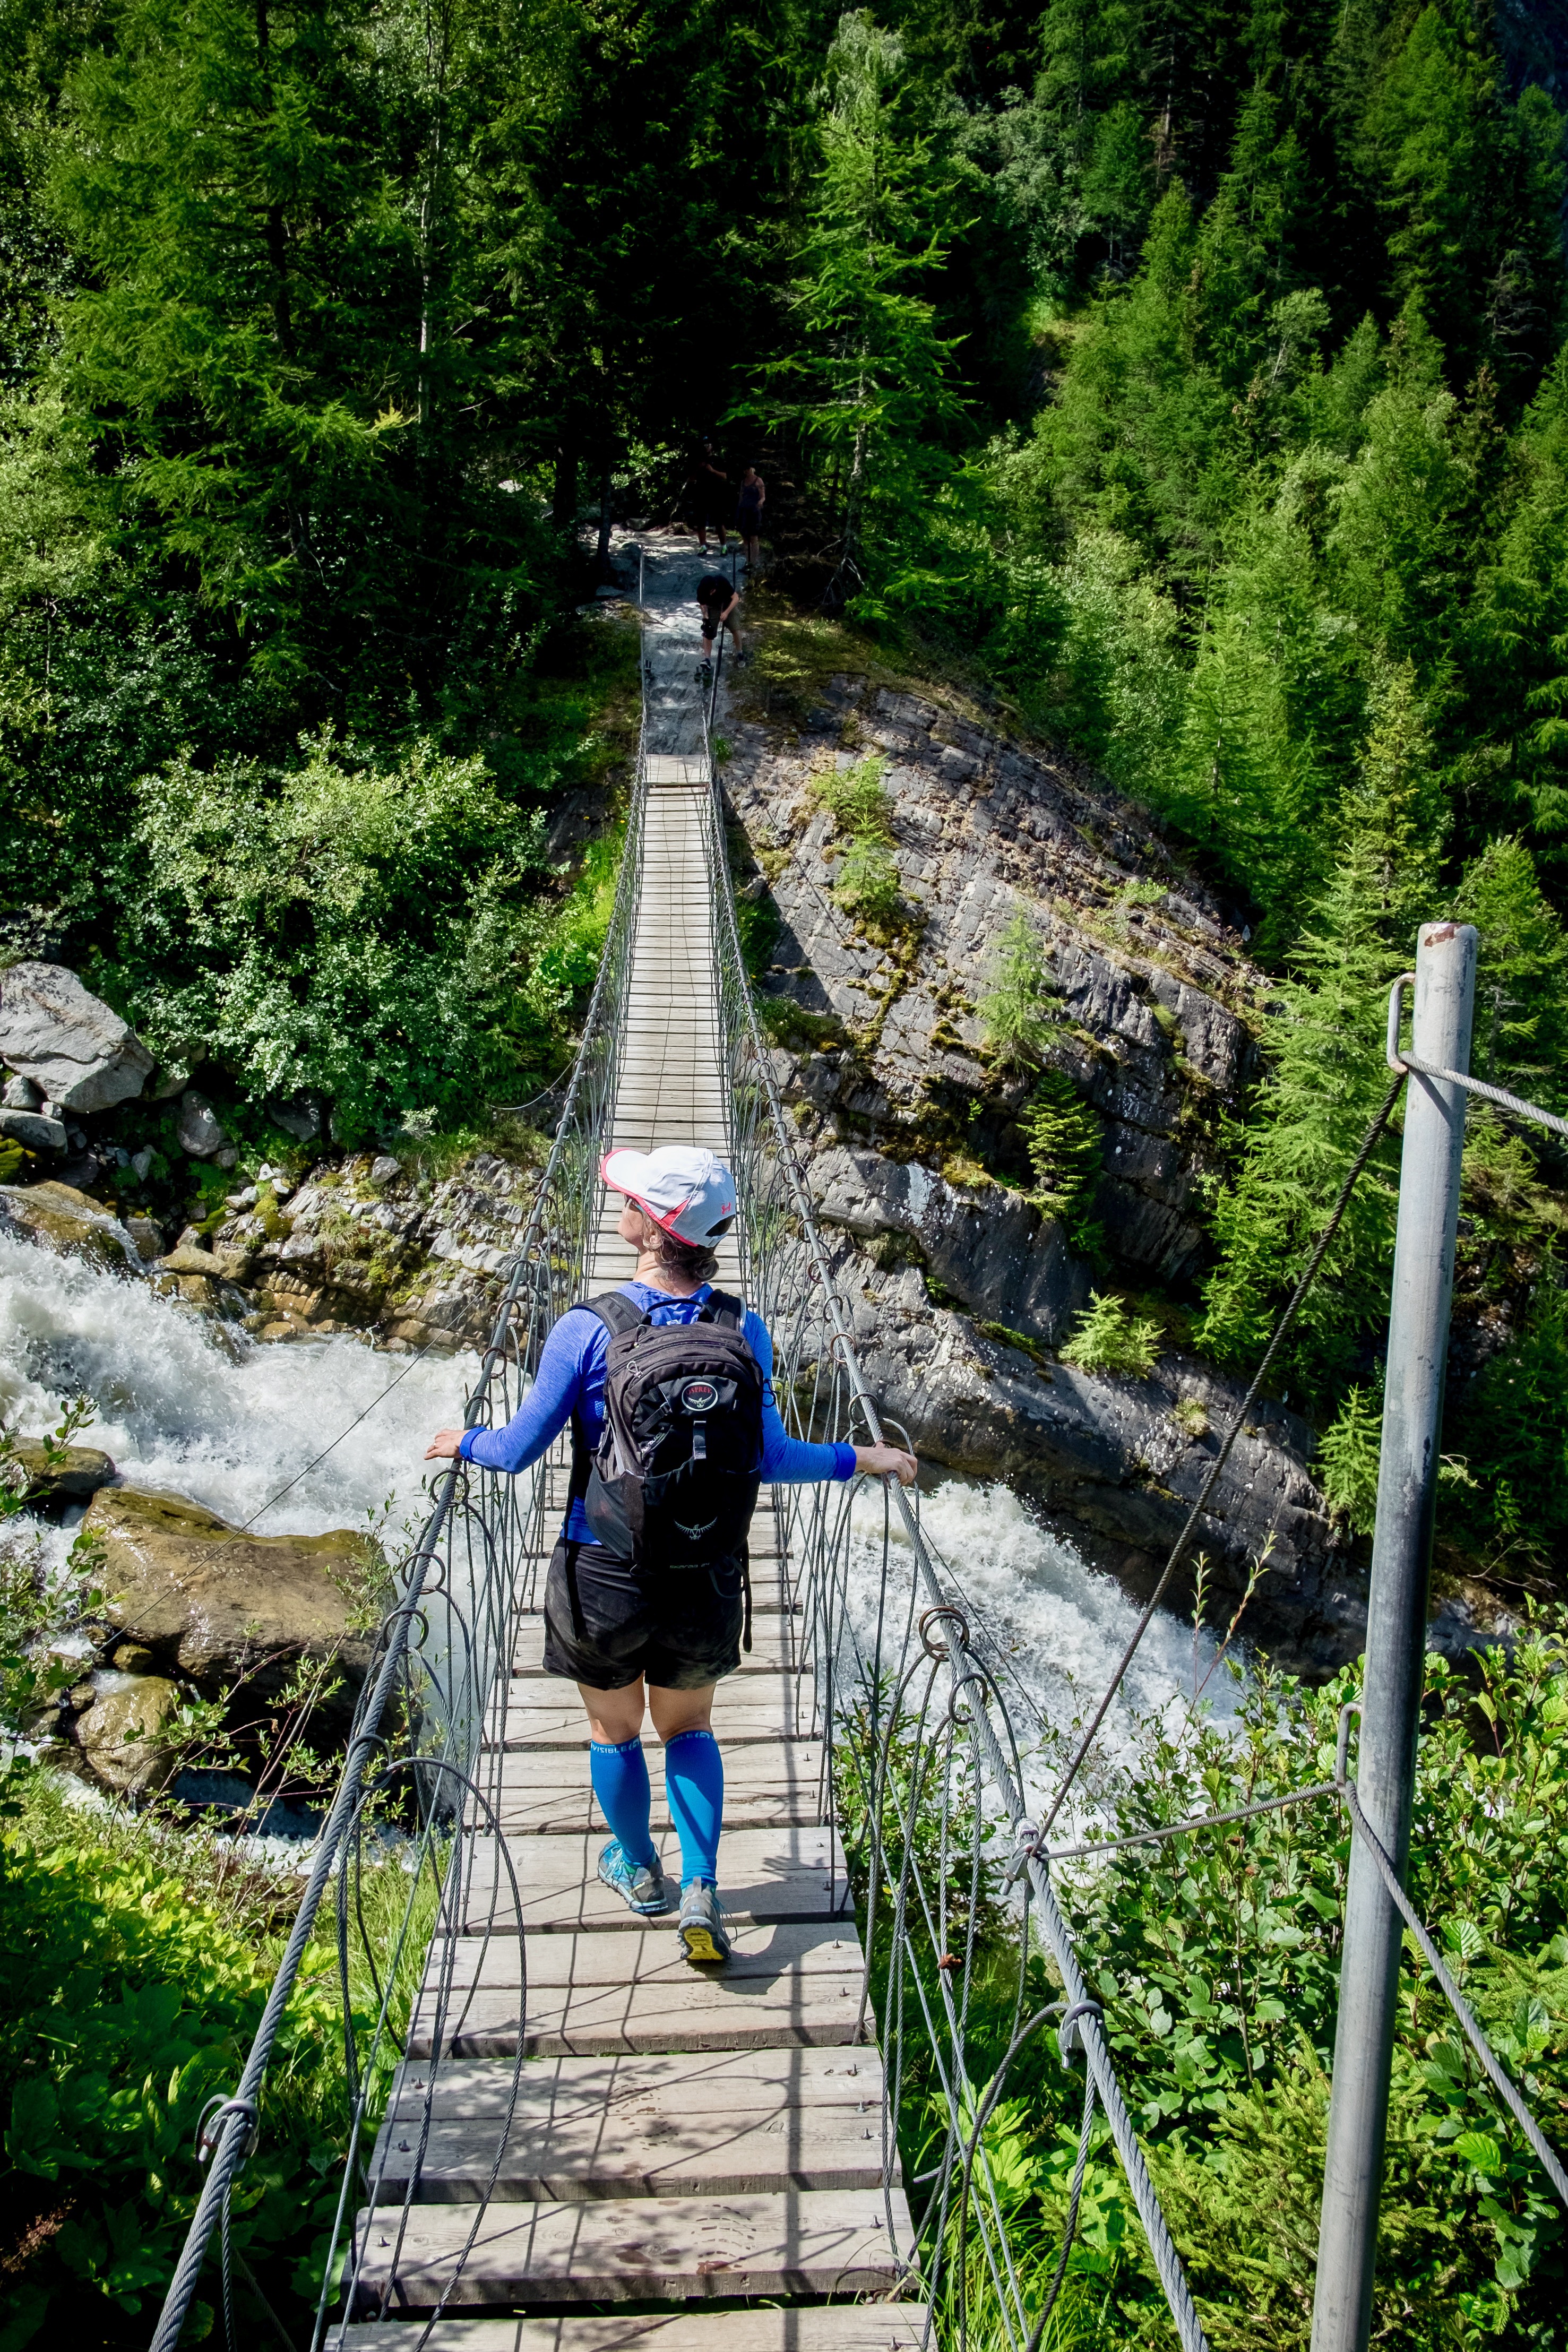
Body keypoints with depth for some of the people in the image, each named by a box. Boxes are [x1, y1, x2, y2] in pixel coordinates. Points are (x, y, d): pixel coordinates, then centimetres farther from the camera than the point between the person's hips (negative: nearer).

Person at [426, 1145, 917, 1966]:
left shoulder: (587, 1329, -19)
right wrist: (861, 1460, 7)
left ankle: (639, 1872, 43)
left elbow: (520, 1450, -12)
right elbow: (770, 1458, -9)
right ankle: (701, 1889, 20)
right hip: (706, 1579, 2)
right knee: (689, 1727, 26)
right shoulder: (742, 1330, -12)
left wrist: (464, 1442, 10)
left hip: (603, 1575, -2)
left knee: (614, 1730, 23)